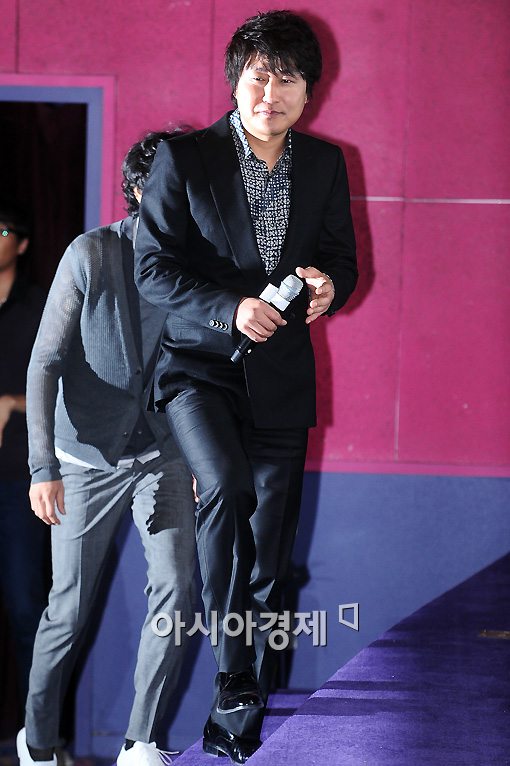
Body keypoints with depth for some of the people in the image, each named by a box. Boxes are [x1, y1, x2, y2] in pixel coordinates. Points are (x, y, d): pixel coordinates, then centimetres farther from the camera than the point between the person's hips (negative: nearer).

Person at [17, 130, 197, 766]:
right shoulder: (92, 255, -12)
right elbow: (45, 364, -11)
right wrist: (44, 466, -18)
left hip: (162, 456, 2)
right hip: (88, 459, -2)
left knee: (175, 589, -14)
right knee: (69, 610, 6)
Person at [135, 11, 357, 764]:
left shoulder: (325, 165, 5)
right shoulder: (185, 158, -6)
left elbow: (343, 257, 13)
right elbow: (153, 265, -9)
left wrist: (329, 285, -11)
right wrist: (230, 309, -23)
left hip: (281, 376, 4)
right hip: (199, 364, -4)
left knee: (268, 554, 7)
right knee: (226, 485, -31)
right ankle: (236, 680, -21)